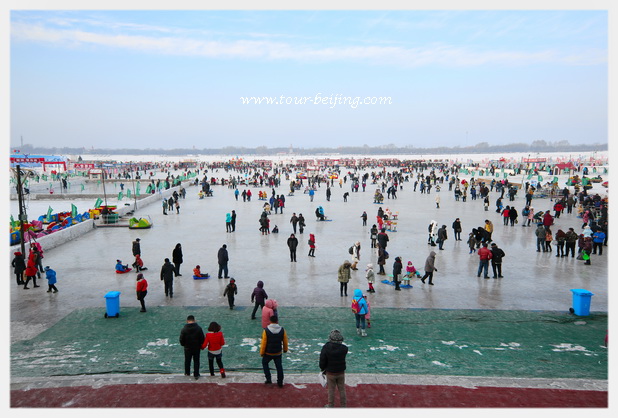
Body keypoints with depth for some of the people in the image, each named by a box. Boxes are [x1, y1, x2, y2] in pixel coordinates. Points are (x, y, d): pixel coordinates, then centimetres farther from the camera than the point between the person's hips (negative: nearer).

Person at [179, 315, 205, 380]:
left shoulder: (184, 329, -13)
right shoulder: (199, 328, -11)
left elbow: (181, 339, -6)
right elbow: (202, 338, -6)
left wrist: (183, 344, 14)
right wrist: (201, 345, 10)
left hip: (187, 348, 0)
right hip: (197, 348, 0)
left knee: (187, 361, 19)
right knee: (196, 361, 11)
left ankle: (187, 373, 33)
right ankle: (196, 375, 13)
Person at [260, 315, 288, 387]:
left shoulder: (266, 330, -18)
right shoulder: (282, 330, -9)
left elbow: (263, 343, -14)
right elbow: (285, 341, 1)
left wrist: (261, 352, -2)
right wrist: (285, 349, 18)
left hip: (268, 353, -2)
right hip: (278, 353, 2)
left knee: (264, 363, 22)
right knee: (279, 366, 14)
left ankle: (268, 379, 16)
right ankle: (280, 382, 18)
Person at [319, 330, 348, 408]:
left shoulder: (326, 348, -22)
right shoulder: (344, 348, -20)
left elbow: (322, 361, -13)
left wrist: (323, 369, 5)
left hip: (330, 373, -1)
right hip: (341, 372, 1)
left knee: (331, 390, 17)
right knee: (342, 390, 18)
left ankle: (330, 405, 32)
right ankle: (343, 405, 32)